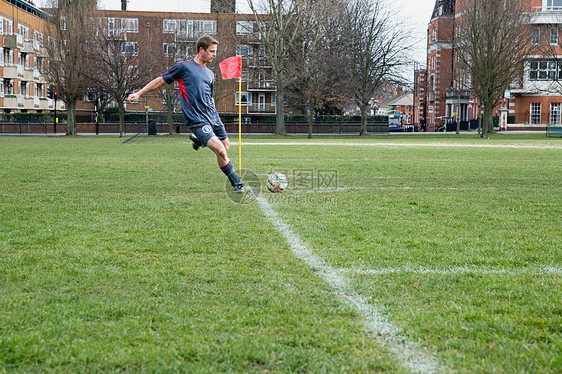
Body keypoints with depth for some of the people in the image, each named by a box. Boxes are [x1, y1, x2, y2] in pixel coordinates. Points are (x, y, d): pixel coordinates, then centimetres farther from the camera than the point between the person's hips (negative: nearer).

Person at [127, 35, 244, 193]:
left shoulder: (210, 74, 17)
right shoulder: (184, 66, -1)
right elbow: (161, 80, 6)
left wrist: (217, 120, 25)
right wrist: (139, 93, 5)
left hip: (213, 117, 7)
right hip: (197, 120, -7)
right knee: (220, 150, -18)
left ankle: (199, 139, 30)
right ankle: (236, 183, -4)